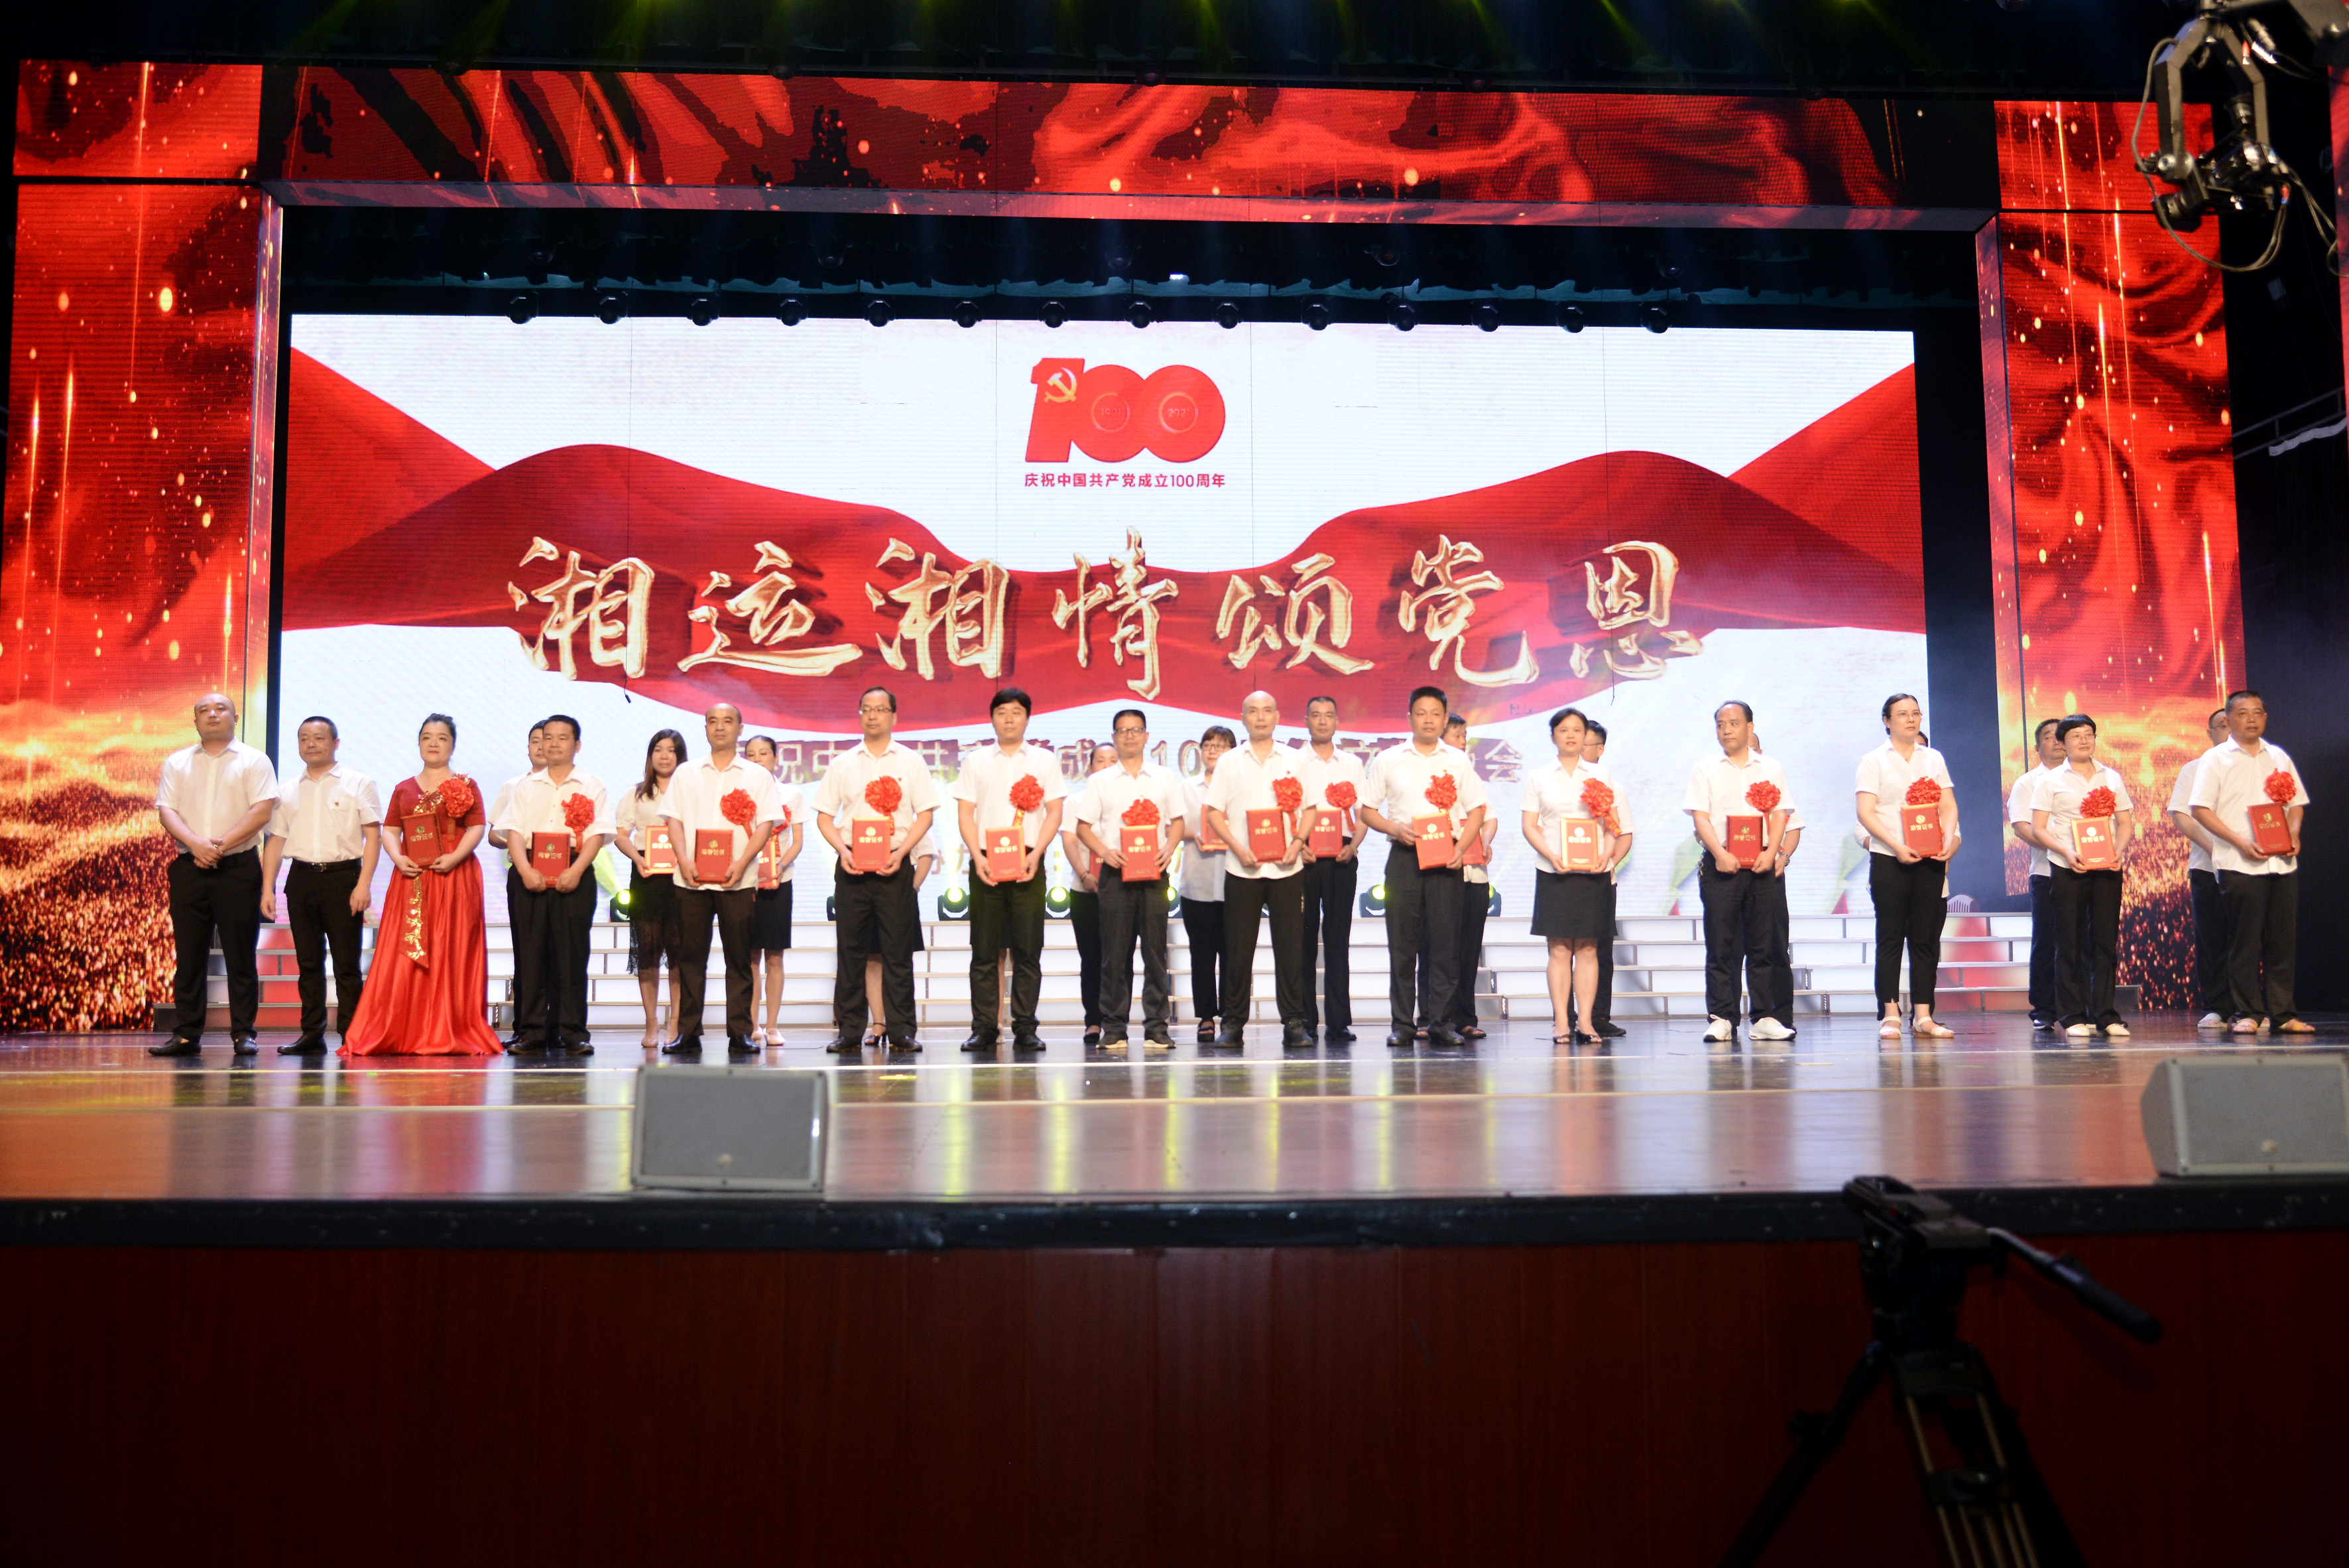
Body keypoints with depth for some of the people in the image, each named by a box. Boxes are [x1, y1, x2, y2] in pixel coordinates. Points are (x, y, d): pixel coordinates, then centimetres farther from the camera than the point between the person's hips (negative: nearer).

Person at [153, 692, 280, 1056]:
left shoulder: (253, 761, 6)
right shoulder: (177, 763, 14)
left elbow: (262, 811, -5)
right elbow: (166, 811, 4)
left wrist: (223, 845, -14)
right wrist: (196, 844, -13)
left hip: (239, 866, -3)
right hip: (188, 868, 3)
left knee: (240, 954, -1)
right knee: (188, 954, 4)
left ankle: (243, 1033, 3)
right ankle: (185, 1035, 8)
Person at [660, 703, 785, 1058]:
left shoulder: (757, 776, 9)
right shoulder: (686, 773, 14)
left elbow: (766, 824, 1)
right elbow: (674, 819, 8)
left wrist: (741, 863, -12)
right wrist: (684, 861, -8)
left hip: (737, 880, -1)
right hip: (691, 878, 2)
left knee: (739, 958, -1)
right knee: (690, 957, 2)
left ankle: (740, 1034, 3)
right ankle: (688, 1032, 7)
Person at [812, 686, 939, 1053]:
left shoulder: (911, 761, 7)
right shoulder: (842, 763, 10)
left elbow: (925, 813, 4)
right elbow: (824, 816, 9)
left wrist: (901, 853, -9)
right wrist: (842, 850, -8)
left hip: (894, 866, -1)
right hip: (851, 866, 1)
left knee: (898, 950, -1)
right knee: (851, 950, 1)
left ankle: (902, 1030, 4)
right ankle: (850, 1031, 6)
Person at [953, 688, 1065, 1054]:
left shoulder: (1044, 760, 10)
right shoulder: (976, 761, 11)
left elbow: (1054, 812, 5)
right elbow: (965, 813, 6)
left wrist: (1035, 854, -9)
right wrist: (978, 857, -8)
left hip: (1028, 863, 0)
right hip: (985, 863, 0)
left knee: (1028, 949, -1)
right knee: (986, 949, 0)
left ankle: (1025, 1028, 4)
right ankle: (984, 1027, 4)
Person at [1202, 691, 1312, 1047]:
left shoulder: (1295, 760, 9)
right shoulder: (1229, 762, 8)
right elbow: (1214, 813, 5)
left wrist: (1297, 844, -8)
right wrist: (1239, 849, -9)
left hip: (1286, 867, 0)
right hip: (1241, 868, 0)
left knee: (1290, 948, -1)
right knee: (1238, 949, 2)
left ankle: (1294, 1023, 4)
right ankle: (1233, 1024, 9)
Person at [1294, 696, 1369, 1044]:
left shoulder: (1352, 764, 14)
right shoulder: (1293, 761, 7)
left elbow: (1363, 814, 10)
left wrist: (1353, 845, -8)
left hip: (1341, 857, 2)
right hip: (1303, 856, -2)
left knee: (1338, 937, 1)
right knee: (1303, 936, -2)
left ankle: (1339, 1020, 2)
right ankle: (1304, 1019, 3)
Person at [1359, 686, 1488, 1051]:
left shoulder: (1458, 761, 10)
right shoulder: (1388, 760, 7)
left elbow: (1477, 810, 9)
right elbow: (1368, 811, 8)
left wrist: (1460, 849, -6)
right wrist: (1396, 828, -10)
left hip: (1446, 858, 1)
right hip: (1404, 856, -1)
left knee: (1446, 940, -1)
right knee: (1402, 942, -1)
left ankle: (1441, 1023, 6)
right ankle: (1401, 1024, 5)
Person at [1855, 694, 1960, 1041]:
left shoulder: (1934, 759, 15)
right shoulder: (1874, 761, 3)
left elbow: (1948, 807, 11)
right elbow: (1866, 812, -6)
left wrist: (1949, 840, -8)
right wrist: (1897, 846, -17)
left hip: (1931, 859, 3)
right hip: (1889, 859, -3)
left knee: (1926, 937, 3)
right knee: (1890, 936, -3)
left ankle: (1923, 1015, 5)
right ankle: (1890, 1015, 0)